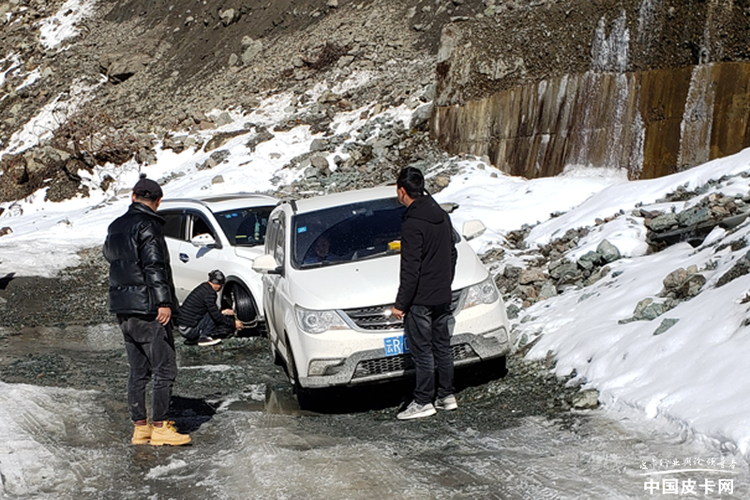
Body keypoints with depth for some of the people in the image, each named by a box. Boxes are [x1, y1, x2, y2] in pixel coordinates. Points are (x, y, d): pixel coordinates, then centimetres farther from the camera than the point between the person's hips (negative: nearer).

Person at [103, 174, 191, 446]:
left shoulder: (116, 226, 14)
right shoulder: (148, 226, -12)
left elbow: (110, 256, 27)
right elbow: (154, 266, -20)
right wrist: (164, 301, -21)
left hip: (123, 309, 9)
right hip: (148, 309, -9)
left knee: (137, 370, 13)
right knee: (165, 369, -3)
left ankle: (140, 426, 17)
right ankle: (159, 427, -2)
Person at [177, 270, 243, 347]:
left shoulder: (203, 286, 13)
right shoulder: (210, 293, -15)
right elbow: (216, 316, -13)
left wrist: (222, 312, 30)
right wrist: (233, 323, -3)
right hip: (189, 330, -9)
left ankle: (191, 339, 12)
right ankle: (203, 337, -4)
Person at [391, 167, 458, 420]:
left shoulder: (412, 224, -20)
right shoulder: (442, 215, 6)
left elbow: (410, 269, -21)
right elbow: (452, 254, 15)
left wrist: (400, 304, -14)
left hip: (420, 300, -8)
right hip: (443, 297, 9)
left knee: (422, 352, 1)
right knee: (442, 347, 16)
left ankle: (423, 402, 10)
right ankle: (446, 395, 25)